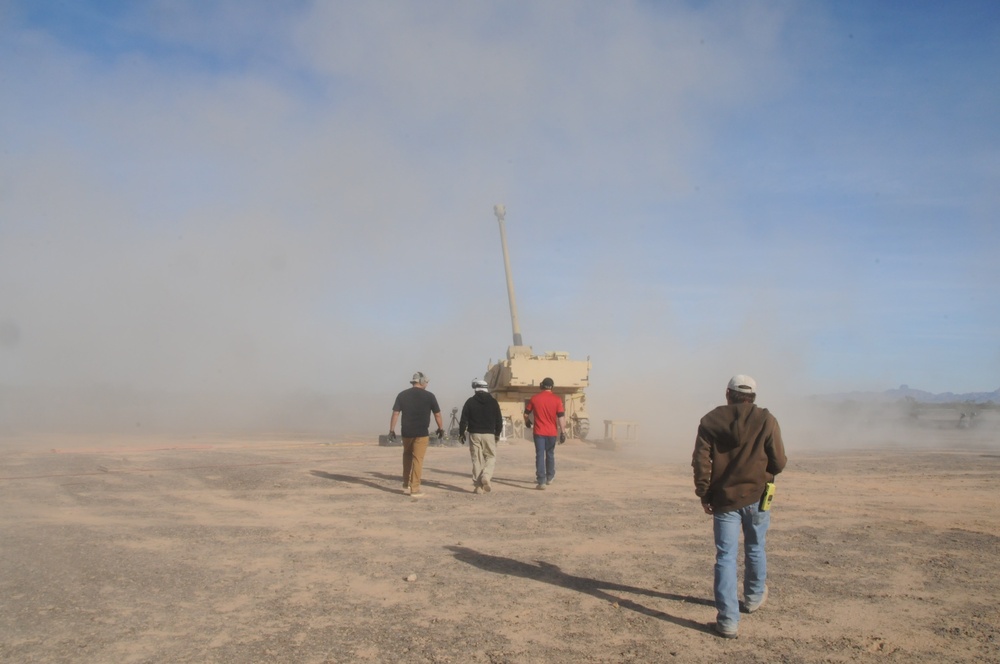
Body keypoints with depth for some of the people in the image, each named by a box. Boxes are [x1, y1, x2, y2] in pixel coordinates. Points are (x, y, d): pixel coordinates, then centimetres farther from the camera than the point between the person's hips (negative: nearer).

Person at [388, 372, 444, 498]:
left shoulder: (402, 395, 1)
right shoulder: (429, 396, -4)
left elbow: (395, 413, -2)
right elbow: (437, 414, 1)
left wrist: (391, 430, 3)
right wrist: (441, 428, 13)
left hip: (406, 432, 3)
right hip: (422, 433, -3)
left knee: (407, 456, 23)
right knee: (418, 459, 1)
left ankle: (406, 484, 24)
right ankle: (414, 489, 0)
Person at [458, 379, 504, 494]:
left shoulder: (470, 401, 0)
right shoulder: (493, 402, 4)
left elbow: (464, 419, -1)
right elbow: (499, 420, 7)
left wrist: (461, 433, 10)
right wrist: (497, 433, 19)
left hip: (474, 434, 0)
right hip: (489, 434, 0)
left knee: (477, 460, 5)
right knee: (491, 457, 10)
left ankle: (478, 485, 2)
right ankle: (486, 476, -15)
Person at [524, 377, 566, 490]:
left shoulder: (535, 398, -2)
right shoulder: (557, 400, -5)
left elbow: (526, 414, 6)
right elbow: (561, 417, -8)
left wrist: (527, 422, 27)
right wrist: (563, 432, -4)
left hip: (539, 432, -1)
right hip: (552, 432, 1)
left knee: (540, 456, -2)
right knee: (550, 455, 18)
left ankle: (541, 482, -9)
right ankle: (550, 478, 31)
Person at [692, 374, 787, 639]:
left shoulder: (711, 420, -3)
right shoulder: (766, 420, -6)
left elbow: (700, 460, -6)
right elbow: (779, 462, -4)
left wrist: (704, 494, 3)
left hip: (723, 498, 0)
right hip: (756, 496, 1)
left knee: (725, 556, 2)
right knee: (755, 549, 22)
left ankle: (728, 620, -2)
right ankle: (754, 597, 43)